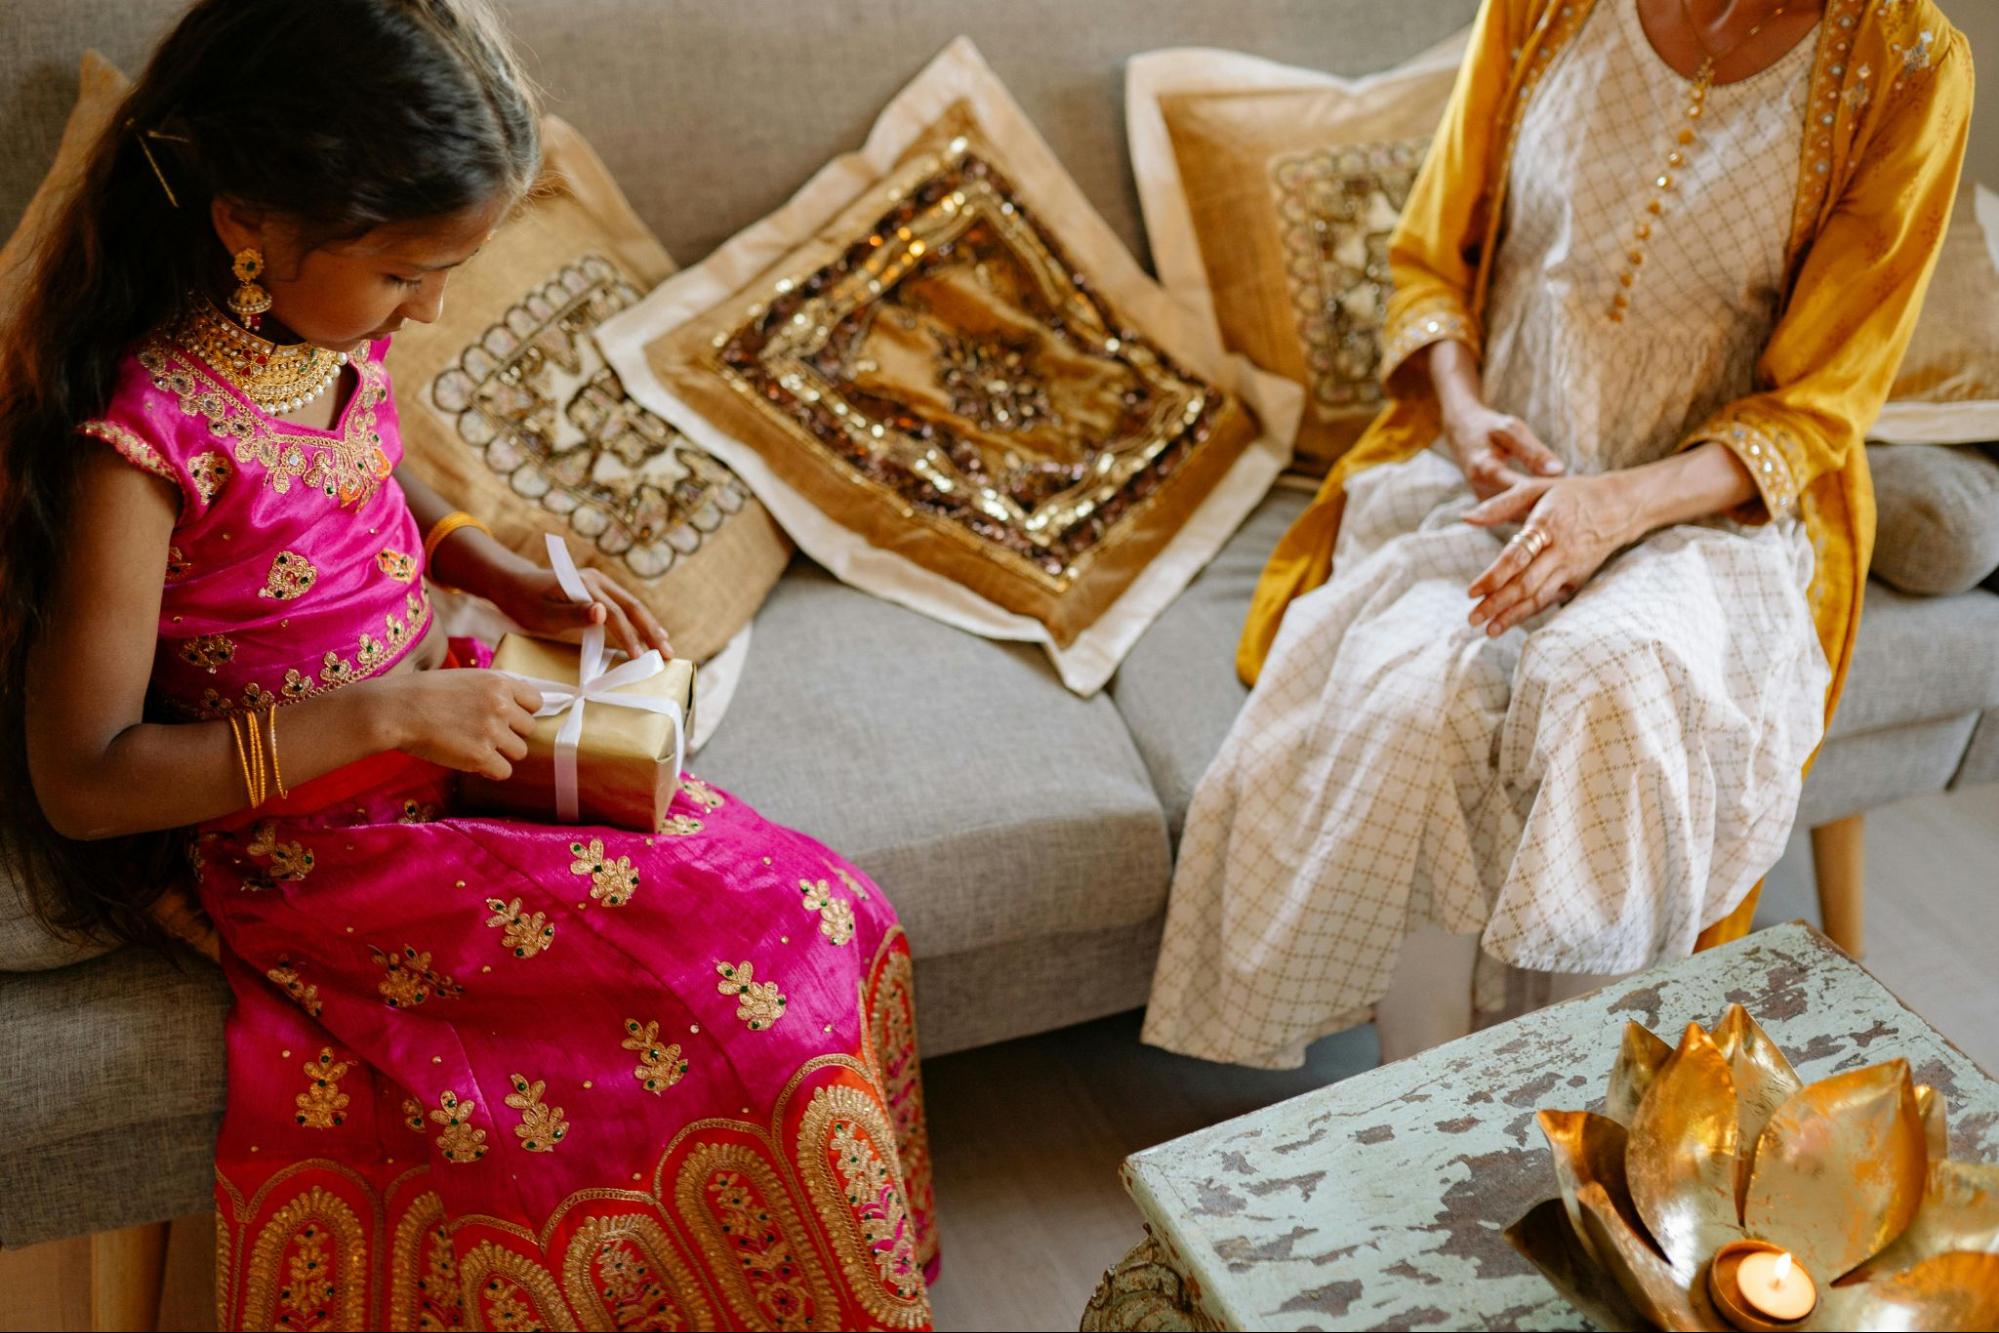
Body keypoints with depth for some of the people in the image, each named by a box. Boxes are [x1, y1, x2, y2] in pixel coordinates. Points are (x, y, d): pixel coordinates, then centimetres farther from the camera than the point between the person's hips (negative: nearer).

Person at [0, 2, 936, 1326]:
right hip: (320, 852, -7)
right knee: (753, 986, -15)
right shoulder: (142, 439, -26)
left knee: (828, 913, -3)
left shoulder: (330, 321, -4)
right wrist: (380, 714, -25)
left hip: (441, 728, 8)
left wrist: (517, 579, 2)